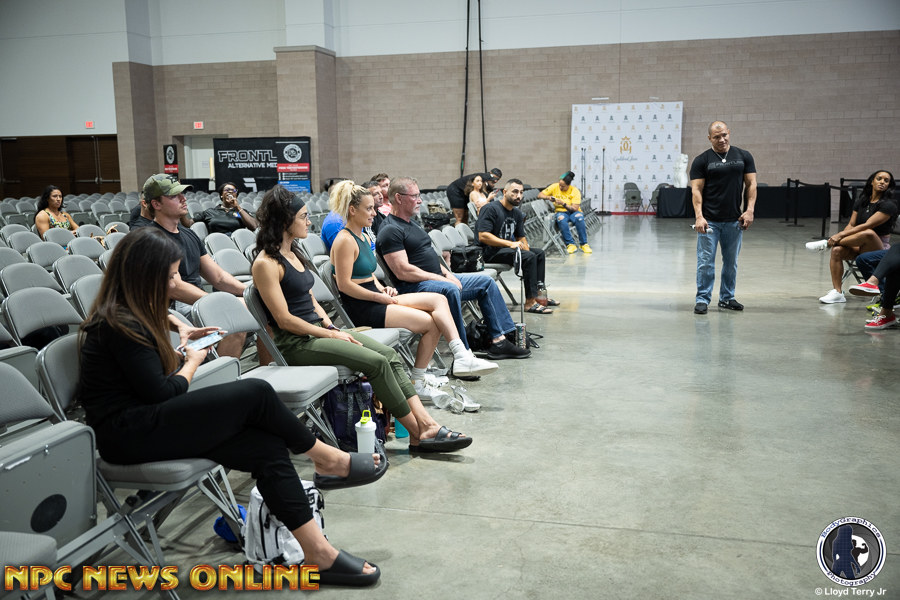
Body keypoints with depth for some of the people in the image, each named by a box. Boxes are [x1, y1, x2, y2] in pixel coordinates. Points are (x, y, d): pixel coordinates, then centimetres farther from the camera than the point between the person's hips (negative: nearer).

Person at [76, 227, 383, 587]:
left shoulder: (129, 311, 14)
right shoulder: (120, 326, -16)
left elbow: (157, 316, 41)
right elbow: (162, 392, -15)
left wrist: (180, 328, 23)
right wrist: (193, 361, 2)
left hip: (148, 420, 9)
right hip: (127, 435, -9)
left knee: (268, 446, -13)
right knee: (255, 393, -20)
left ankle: (319, 555, -15)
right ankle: (326, 459, 1)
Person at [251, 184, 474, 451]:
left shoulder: (293, 252, 15)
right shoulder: (266, 264, -13)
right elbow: (285, 319, -16)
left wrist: (333, 327, 4)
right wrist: (331, 335, -12)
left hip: (318, 329, 9)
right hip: (296, 343, -9)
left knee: (390, 355, -10)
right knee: (376, 363, -22)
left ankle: (426, 424, -16)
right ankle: (419, 432, -12)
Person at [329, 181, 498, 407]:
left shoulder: (364, 237, 17)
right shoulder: (345, 241, -12)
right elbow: (344, 284, -17)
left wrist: (382, 288, 6)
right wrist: (379, 296, -14)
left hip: (376, 298, 9)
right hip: (361, 308, -9)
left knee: (438, 299, -7)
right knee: (432, 323, -15)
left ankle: (461, 357, -14)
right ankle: (417, 383, -4)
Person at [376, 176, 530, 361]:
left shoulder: (411, 224, 20)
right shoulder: (390, 230, -12)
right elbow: (403, 272, -21)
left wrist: (447, 274, 5)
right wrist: (441, 279, -18)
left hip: (440, 279, 10)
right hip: (414, 287, -10)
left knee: (486, 281, 7)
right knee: (450, 290, -39)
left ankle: (499, 340, 5)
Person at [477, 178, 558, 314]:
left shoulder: (517, 213, 13)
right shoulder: (491, 209, -14)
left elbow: (521, 238, 18)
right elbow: (482, 236, -24)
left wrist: (525, 248, -6)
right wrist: (510, 244, -27)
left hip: (506, 248, 10)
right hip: (490, 253, -10)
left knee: (539, 252, 10)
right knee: (529, 256, -25)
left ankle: (538, 295, 11)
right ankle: (530, 302, -25)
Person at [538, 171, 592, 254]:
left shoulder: (575, 191, -9)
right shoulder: (555, 187, -2)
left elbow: (575, 208, -16)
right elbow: (540, 195, -1)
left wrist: (563, 203, -29)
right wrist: (548, 197, -21)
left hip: (573, 212, -1)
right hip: (560, 212, 1)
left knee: (579, 218, -37)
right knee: (561, 219, -38)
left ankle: (583, 244, -23)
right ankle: (570, 244, -30)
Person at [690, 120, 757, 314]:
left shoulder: (744, 156, 8)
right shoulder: (701, 160, 0)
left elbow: (751, 184, 7)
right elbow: (696, 190, -5)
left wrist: (749, 210, -6)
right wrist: (699, 216, -17)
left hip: (734, 220, 3)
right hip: (709, 221, -3)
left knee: (731, 262, 11)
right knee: (706, 262, -4)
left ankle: (727, 298, 24)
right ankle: (702, 299, 5)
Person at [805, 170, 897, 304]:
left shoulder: (889, 205, -8)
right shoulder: (862, 202, 12)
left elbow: (867, 225, -20)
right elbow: (851, 225, 7)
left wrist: (841, 235, -27)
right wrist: (839, 237, -14)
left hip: (879, 249, -5)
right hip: (859, 246, 5)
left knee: (868, 233, -39)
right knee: (837, 250, -27)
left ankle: (827, 243, -22)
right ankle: (837, 292, -28)